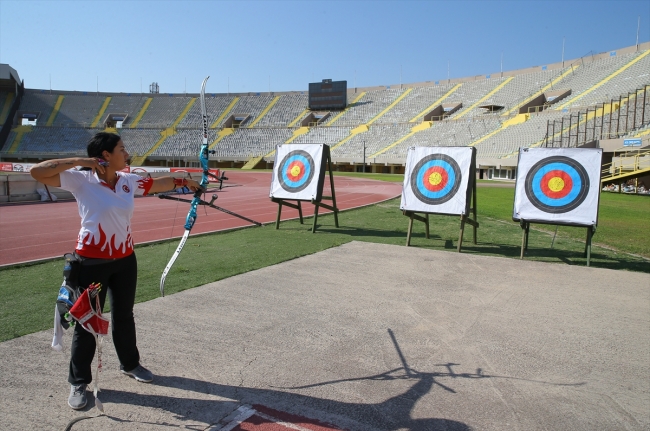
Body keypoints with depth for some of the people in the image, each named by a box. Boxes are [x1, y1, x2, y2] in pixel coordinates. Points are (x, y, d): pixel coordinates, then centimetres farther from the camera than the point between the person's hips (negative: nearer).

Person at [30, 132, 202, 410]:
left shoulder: (128, 181, 2)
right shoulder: (81, 180, -13)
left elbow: (158, 184, 17)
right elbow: (37, 172, -20)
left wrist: (184, 182, 24)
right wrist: (79, 161, -23)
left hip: (125, 259, 5)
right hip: (93, 261, -5)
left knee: (124, 316, 19)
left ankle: (130, 364, 40)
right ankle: (78, 382, 24)